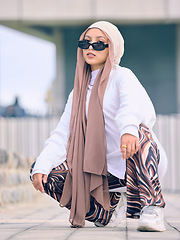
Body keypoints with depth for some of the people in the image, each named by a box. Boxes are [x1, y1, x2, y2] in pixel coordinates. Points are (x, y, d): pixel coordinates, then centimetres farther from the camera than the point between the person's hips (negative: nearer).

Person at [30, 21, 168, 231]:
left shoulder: (121, 76, -3)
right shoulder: (80, 91, 16)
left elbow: (136, 105, -27)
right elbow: (62, 135, 9)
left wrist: (129, 128, -51)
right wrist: (42, 166, -9)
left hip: (138, 162, -6)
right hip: (105, 169, 6)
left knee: (139, 135, -38)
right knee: (47, 175, -8)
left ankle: (151, 207, -29)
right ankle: (105, 210, 8)